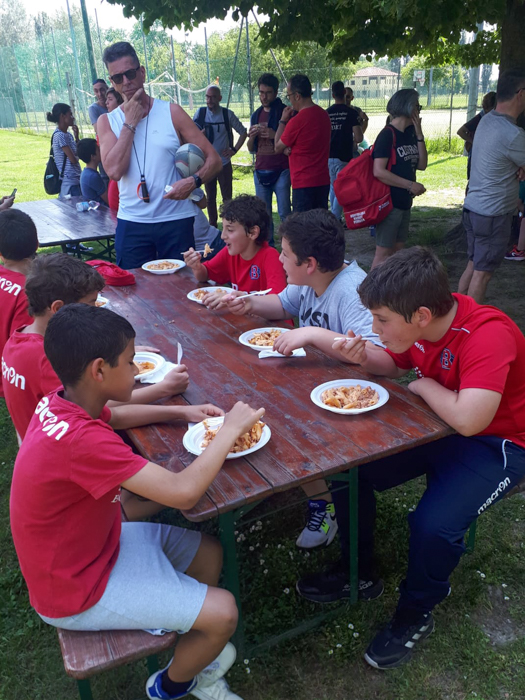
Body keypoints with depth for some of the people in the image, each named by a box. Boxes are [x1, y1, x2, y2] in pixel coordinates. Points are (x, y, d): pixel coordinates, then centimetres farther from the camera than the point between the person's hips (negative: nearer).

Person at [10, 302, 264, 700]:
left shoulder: (58, 404, -9)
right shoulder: (80, 440, -38)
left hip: (90, 544, 9)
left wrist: (181, 411, -1)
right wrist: (230, 429, -25)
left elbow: (112, 416, 13)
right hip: (76, 591, -9)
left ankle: (194, 653, 31)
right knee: (222, 613, -7)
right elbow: (183, 492, -40)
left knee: (209, 552, 13)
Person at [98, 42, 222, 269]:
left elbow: (213, 159, 0)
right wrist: (130, 122, -7)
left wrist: (193, 181, -19)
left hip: (176, 221, -1)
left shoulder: (171, 113, 3)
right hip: (131, 225, 1)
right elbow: (114, 171, -11)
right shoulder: (107, 121, 7)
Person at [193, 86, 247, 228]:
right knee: (210, 197, 9)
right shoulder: (200, 113, 1)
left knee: (227, 197, -1)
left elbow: (243, 132, 6)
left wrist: (234, 149, -2)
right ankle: (213, 226, 19)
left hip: (224, 163, -2)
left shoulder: (227, 114, -4)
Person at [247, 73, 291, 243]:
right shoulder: (256, 115, 15)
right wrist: (251, 137, -5)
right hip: (261, 171, 5)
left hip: (281, 170, -5)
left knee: (284, 213, -7)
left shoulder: (285, 112, -1)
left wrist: (275, 135, -18)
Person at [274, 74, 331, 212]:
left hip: (304, 184, -8)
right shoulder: (323, 114, 9)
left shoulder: (297, 121, -16)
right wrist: (289, 149, 2)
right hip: (323, 181, 8)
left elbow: (277, 148, -2)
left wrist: (283, 121, 4)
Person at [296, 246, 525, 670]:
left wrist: (424, 385, -22)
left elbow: (469, 419, -41)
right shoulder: (420, 324, -9)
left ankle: (415, 615, 8)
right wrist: (364, 357, -13)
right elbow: (395, 365, 10)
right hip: (436, 426, 7)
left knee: (434, 525, -27)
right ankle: (360, 575, 19)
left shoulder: (488, 334, -31)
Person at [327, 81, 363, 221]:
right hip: (344, 157, -5)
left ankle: (333, 217, 22)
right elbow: (359, 138, -11)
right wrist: (352, 141, 10)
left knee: (333, 188, 18)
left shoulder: (326, 113, 5)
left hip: (329, 156, 5)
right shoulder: (351, 112, -7)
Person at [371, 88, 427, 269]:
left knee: (397, 250, 14)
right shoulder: (388, 134, -14)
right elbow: (379, 171, -23)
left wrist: (419, 135, -1)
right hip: (388, 202, -8)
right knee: (384, 252, -3)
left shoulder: (410, 133, 10)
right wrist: (411, 185, -20)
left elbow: (422, 165, 7)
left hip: (405, 202, 8)